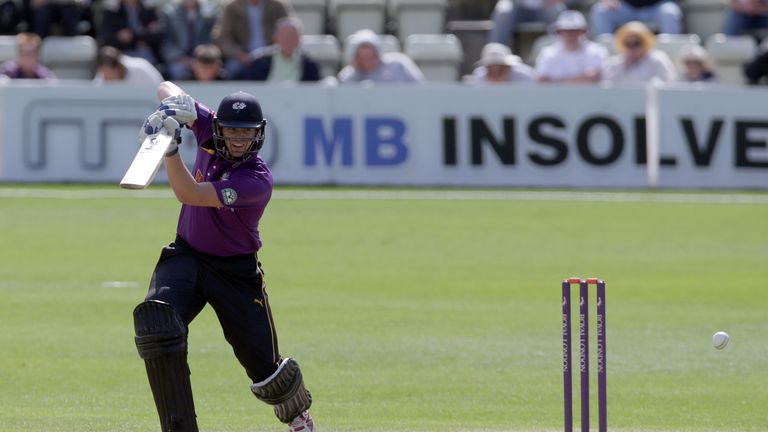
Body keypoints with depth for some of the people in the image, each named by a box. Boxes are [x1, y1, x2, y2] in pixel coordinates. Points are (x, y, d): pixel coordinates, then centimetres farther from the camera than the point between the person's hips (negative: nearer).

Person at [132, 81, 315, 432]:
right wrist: (172, 103, -23)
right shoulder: (209, 130, -7)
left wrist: (170, 148, -42)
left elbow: (189, 194, -34)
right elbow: (167, 88, 0)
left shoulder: (258, 180, -25)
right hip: (185, 256, 3)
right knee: (156, 320, -28)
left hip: (236, 272, -3)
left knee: (264, 367, 4)